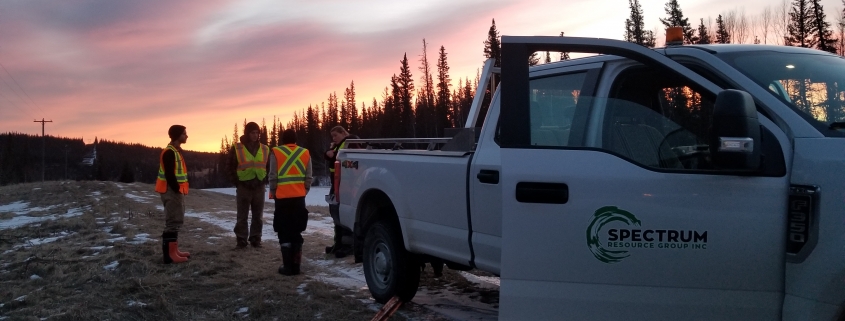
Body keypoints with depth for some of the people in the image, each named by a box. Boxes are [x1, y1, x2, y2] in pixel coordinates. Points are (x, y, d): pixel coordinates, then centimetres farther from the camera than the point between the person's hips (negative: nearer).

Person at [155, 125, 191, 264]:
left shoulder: (176, 151, 17)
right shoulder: (169, 152, -16)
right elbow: (169, 174, -22)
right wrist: (177, 190, -19)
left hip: (176, 191, 11)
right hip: (172, 192, -11)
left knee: (176, 221, 15)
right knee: (173, 221, -11)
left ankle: (174, 250, 22)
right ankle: (170, 254, -11)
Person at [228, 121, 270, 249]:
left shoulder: (264, 149, 8)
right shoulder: (237, 148, -2)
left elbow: (269, 167, 14)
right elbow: (231, 168, 2)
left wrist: (264, 180, 2)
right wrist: (237, 182, -5)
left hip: (259, 187, 3)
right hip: (243, 187, -3)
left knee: (258, 216, 8)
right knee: (242, 216, 1)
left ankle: (255, 239, 16)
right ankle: (241, 240, 8)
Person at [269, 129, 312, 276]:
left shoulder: (276, 153, -5)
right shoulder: (305, 153, 5)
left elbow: (273, 177, -6)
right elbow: (309, 177, 4)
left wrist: (273, 192, 6)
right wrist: (304, 191, 14)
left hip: (282, 197, -3)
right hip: (299, 198, 3)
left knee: (284, 232, 5)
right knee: (296, 232, 13)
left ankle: (288, 266, 1)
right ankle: (296, 265, 13)